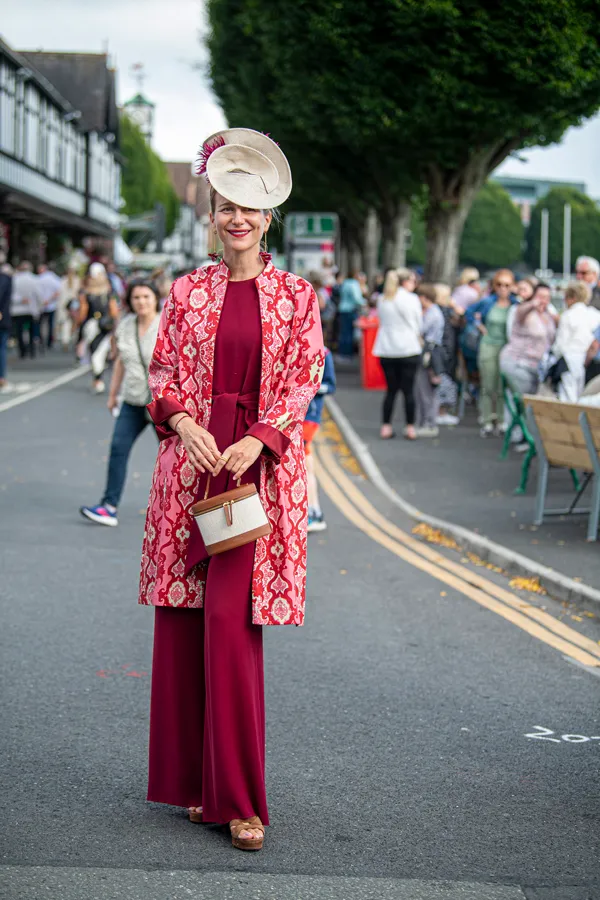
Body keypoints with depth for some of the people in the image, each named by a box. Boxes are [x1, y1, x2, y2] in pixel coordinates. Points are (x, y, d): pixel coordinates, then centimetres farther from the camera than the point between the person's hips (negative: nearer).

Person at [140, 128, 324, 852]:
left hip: (260, 464, -2)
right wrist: (184, 423, -11)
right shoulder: (187, 291, 10)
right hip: (190, 458, 3)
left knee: (231, 619, -10)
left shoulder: (295, 295, 5)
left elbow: (304, 380, 1)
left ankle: (238, 797, -2)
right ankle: (194, 780, 16)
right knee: (182, 616, 2)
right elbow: (162, 371, 9)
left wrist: (258, 441, -13)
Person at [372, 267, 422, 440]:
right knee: (408, 390, 2)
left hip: (386, 350, 4)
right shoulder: (411, 299, -6)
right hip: (408, 349, -4)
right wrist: (417, 337, 20)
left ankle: (386, 427, 8)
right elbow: (419, 324, 2)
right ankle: (410, 428, 4)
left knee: (391, 389, 10)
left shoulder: (382, 300, 6)